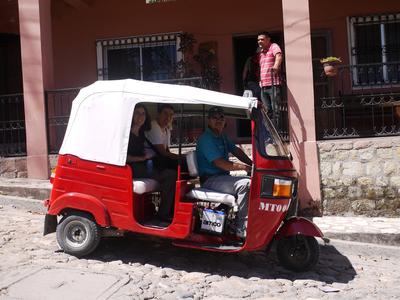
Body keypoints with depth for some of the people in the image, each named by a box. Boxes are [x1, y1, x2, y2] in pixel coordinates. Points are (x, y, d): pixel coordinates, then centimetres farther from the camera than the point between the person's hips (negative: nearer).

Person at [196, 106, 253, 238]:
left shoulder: (222, 137, 17)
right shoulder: (206, 139, -14)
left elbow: (236, 151, 11)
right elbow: (219, 163, -24)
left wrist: (252, 164, -5)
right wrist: (243, 167, -24)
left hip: (223, 177, 10)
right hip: (210, 180, -10)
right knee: (244, 184, -28)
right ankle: (242, 230, -23)